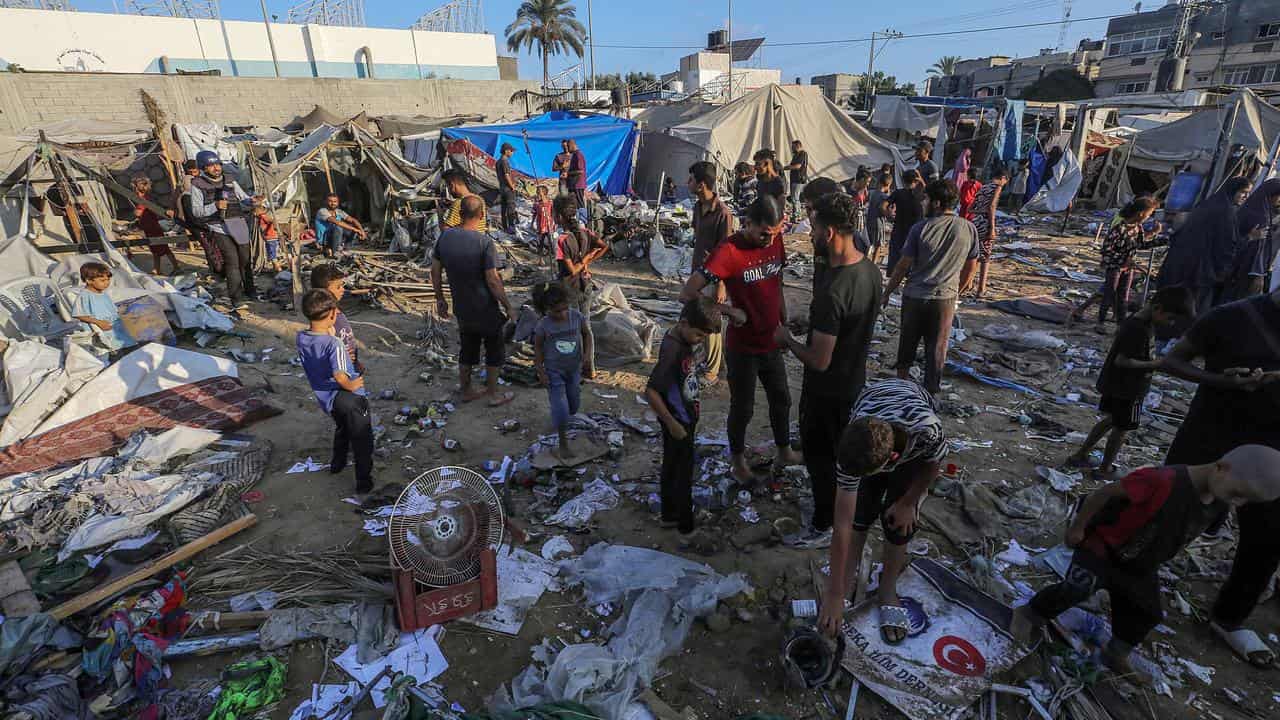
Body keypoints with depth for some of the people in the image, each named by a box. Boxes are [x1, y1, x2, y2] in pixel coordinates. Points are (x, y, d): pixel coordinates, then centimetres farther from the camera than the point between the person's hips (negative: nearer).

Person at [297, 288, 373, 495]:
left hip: (325, 398, 7)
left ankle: (337, 462, 52)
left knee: (342, 428, 34)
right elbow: (339, 376, -37)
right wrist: (351, 386, -18)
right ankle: (363, 481, 18)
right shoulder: (333, 344, -30)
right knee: (361, 438, 10)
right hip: (349, 398, -7)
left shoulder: (301, 338, -10)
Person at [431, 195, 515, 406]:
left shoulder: (445, 236, -4)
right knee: (495, 351, 13)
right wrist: (508, 307, -11)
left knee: (467, 349, 21)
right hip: (486, 309, -5)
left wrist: (440, 299, 15)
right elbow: (493, 280, -21)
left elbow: (435, 271, 3)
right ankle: (493, 395, 22)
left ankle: (466, 391, 34)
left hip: (461, 308, 5)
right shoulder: (484, 241, -21)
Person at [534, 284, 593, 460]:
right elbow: (538, 348, -7)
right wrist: (541, 373, -10)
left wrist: (587, 354, -10)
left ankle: (559, 418, 51)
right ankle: (563, 443, 10)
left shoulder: (577, 317, -12)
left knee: (574, 405, 16)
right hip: (554, 371, -3)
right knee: (561, 409, -8)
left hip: (574, 369, 4)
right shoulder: (543, 325, -18)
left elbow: (587, 334, 3)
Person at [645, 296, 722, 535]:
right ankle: (686, 524, 27)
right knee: (683, 473, 9)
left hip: (686, 418, 9)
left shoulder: (686, 339, -2)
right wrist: (672, 424, -22)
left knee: (672, 467, 21)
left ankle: (670, 515, 39)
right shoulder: (672, 350, -30)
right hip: (678, 422, -9)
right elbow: (651, 392, -30)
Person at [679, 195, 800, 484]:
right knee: (742, 408, 11)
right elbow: (687, 294, -28)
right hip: (743, 348, -6)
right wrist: (730, 311, -23)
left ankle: (784, 453, 43)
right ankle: (738, 462, 34)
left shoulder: (775, 240, -4)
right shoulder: (729, 251, -24)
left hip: (772, 343, 6)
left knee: (781, 399, 21)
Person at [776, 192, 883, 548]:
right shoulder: (871, 269, -7)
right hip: (856, 382, 8)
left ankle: (824, 528, 31)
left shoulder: (832, 292, -35)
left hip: (827, 392, -8)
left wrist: (787, 340, -12)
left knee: (819, 457, 12)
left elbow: (819, 361, -29)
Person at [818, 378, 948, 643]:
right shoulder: (851, 451, -39)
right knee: (858, 515, -8)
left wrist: (908, 503, -8)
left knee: (897, 521, -7)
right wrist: (835, 594, -27)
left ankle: (887, 591, 16)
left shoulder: (927, 430, -46)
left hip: (913, 443, 0)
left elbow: (932, 464, -17)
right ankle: (847, 584, 15)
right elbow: (842, 525, -32)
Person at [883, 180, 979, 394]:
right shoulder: (970, 229, -2)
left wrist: (887, 292, 1)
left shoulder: (921, 228, -11)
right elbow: (970, 268, 7)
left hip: (915, 296, -1)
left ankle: (902, 377, 32)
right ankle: (931, 390, 18)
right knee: (937, 347, 10)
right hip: (946, 298, 2)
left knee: (908, 340, 18)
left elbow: (903, 266, -9)